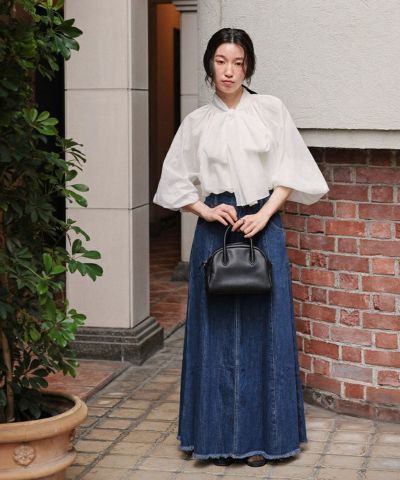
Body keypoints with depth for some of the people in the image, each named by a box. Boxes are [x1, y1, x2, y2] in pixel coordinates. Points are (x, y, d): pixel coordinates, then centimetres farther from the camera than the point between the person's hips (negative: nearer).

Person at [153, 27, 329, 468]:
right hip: (214, 230, 1)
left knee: (263, 328, 1)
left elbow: (290, 171, 2)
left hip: (263, 228, -1)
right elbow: (176, 182, 10)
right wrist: (206, 211, -6)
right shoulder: (196, 122, 7)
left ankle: (260, 435, 11)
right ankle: (220, 434, 12)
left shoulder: (271, 110, 4)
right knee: (217, 330, 2)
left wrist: (264, 214, -10)